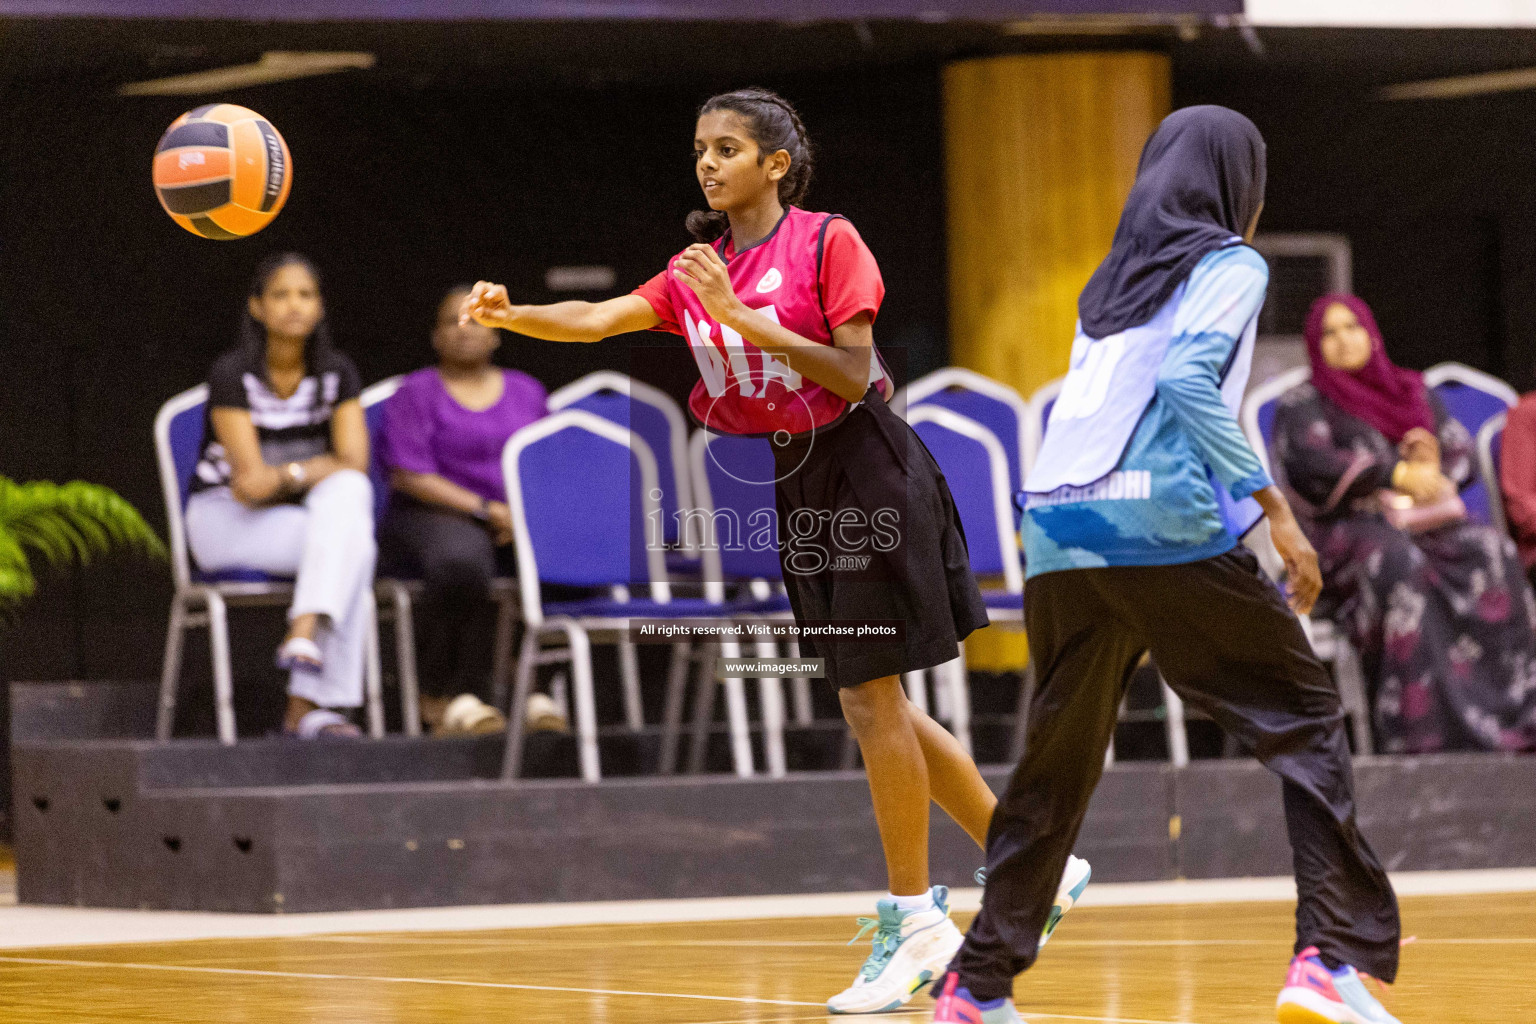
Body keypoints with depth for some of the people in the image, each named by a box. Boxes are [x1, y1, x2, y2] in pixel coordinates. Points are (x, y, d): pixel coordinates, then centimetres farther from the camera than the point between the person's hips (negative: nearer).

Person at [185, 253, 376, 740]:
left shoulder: (337, 374, 3)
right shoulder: (232, 375, -12)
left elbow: (354, 463, -8)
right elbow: (251, 476, -18)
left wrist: (287, 476, -20)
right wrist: (313, 470, -10)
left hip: (304, 516, 5)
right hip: (224, 521, -5)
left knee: (347, 494, -32)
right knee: (354, 540, -29)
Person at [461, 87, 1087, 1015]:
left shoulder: (828, 242, -9)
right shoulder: (698, 272, 10)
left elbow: (853, 376, -16)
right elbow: (598, 320, -4)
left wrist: (744, 318, -24)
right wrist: (510, 315, -22)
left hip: (864, 474, -7)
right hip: (799, 488, 7)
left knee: (871, 698, -7)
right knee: (875, 702, 10)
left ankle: (915, 916, 2)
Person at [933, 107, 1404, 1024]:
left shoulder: (1114, 278, 25)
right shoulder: (1231, 265, 5)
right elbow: (1188, 377, -12)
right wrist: (1272, 507, -14)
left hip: (1058, 532, 7)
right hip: (1163, 529, -7)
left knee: (1057, 763, 16)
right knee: (1304, 718, 1)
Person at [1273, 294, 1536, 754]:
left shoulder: (1415, 392, 27)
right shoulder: (1302, 403, 12)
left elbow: (1463, 454, 16)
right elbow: (1312, 463, -8)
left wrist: (1434, 468, -9)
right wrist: (1399, 473, -16)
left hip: (1428, 521, 4)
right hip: (1350, 527, -4)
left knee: (1489, 552, -30)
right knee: (1399, 563, -40)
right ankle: (1422, 724, -45)